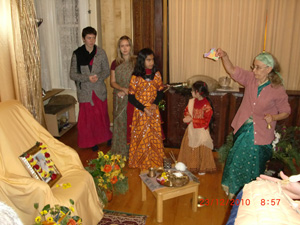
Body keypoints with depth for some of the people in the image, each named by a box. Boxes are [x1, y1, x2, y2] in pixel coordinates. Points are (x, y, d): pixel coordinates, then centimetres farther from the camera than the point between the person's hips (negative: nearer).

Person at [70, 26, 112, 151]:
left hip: (100, 90, 1)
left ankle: (106, 137, 33)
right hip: (85, 91, -1)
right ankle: (92, 141, 24)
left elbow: (107, 70, 4)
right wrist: (87, 78, -19)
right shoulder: (77, 54, -4)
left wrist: (98, 77, -17)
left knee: (102, 115, 11)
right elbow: (72, 74, -4)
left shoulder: (101, 53, 0)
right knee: (88, 117, 7)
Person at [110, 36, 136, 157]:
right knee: (120, 122, 6)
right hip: (120, 98, 2)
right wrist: (124, 89, -15)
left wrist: (128, 91, -14)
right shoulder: (115, 63, 4)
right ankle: (121, 151, 18)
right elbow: (112, 82, 3)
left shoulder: (136, 62, -1)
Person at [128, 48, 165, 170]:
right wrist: (144, 109, -16)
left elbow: (160, 92, 5)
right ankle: (140, 161, 23)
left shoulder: (156, 74, 0)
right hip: (140, 112, -3)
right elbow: (131, 97, -9)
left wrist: (155, 104, -13)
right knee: (141, 136, 5)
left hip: (154, 111, 3)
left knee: (155, 136, 11)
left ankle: (155, 160, 28)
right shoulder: (136, 77, -11)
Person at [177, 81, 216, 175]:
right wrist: (187, 116, -12)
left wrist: (192, 120, -23)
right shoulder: (192, 101, -1)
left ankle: (203, 168, 24)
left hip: (201, 131, -6)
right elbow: (186, 111, 11)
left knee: (201, 150, 7)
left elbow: (205, 121, -21)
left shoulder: (206, 105, -19)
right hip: (191, 130, 6)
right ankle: (190, 165, 31)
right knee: (189, 148, 13)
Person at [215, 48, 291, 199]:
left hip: (261, 133, -3)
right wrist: (224, 56, -26)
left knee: (254, 164, 12)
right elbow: (233, 71, -10)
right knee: (237, 159, 16)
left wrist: (272, 117, -23)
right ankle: (234, 188, 42)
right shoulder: (250, 78, -6)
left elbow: (286, 112, -4)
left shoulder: (278, 90, -14)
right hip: (243, 128, 4)